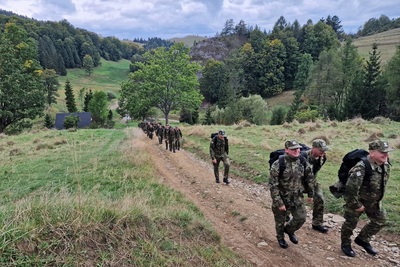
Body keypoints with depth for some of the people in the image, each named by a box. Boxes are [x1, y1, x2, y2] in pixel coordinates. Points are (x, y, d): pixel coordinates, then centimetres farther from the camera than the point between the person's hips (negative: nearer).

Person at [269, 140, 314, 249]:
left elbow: (310, 178, 7)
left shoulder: (303, 162, -8)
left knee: (301, 217, 1)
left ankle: (289, 230, 33)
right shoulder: (278, 165, -23)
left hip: (297, 197, 4)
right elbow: (273, 186, -21)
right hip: (281, 198, -4)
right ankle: (280, 238, 42)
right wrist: (279, 203, -21)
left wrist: (310, 194, 12)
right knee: (280, 221, 12)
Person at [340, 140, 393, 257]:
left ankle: (362, 239, 35)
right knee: (351, 223, 8)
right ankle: (345, 244, 32)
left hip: (374, 201, 8)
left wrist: (377, 200, 14)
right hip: (356, 200, -7)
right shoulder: (361, 168, -35)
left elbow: (382, 184, 12)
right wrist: (356, 205, -21)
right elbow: (350, 189, -33)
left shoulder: (386, 165, -7)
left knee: (380, 220, 15)